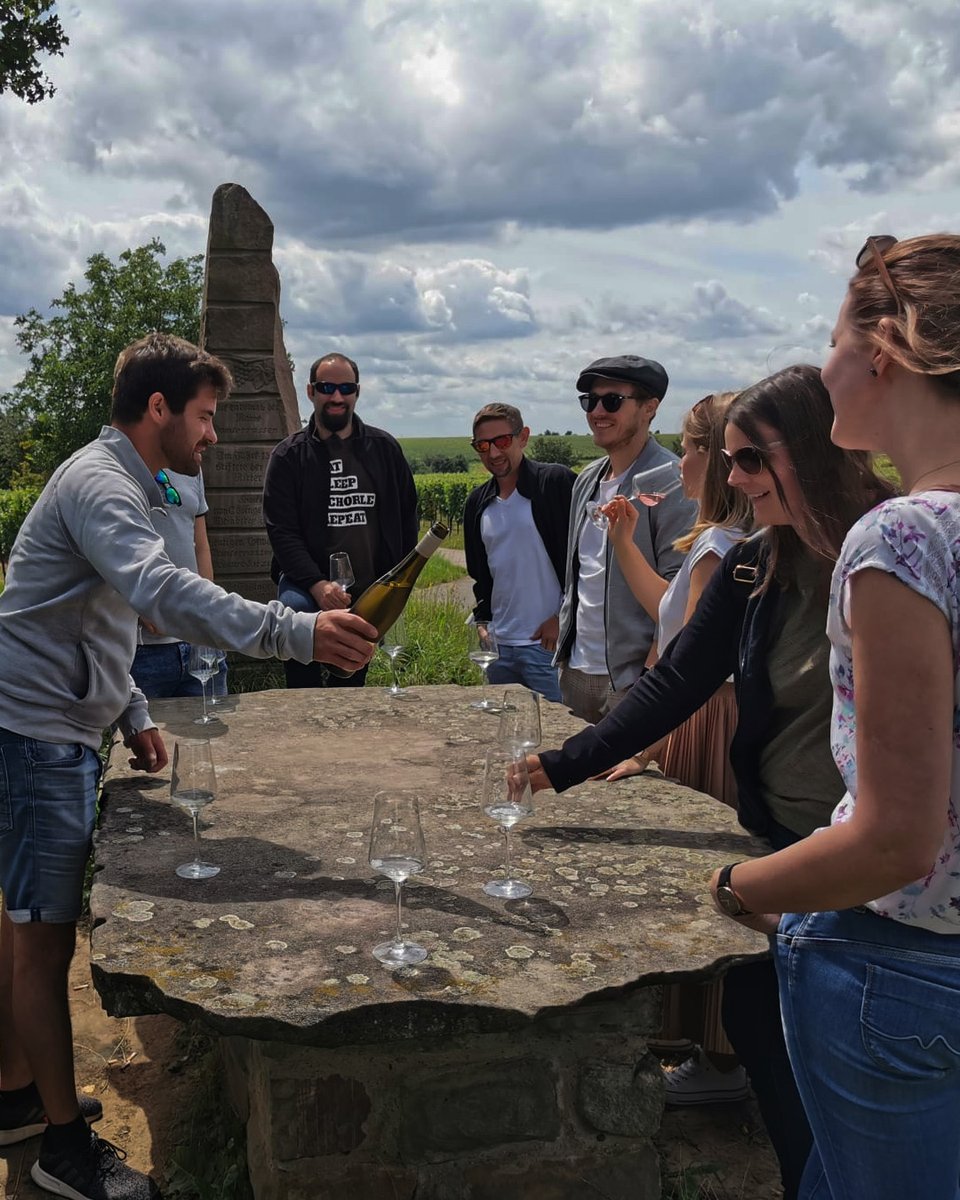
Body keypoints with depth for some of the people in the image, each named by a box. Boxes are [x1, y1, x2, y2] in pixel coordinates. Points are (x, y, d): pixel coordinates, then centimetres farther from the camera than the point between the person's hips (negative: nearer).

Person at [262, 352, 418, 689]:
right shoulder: (289, 456, -1)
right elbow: (281, 531, -8)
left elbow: (406, 518, 12)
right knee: (296, 607, -36)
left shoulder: (384, 449, 6)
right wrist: (317, 585, -22)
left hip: (370, 598, 3)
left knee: (351, 690, 10)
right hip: (307, 587, -3)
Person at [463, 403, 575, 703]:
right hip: (499, 645, 6)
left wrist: (563, 618, -13)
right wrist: (483, 621, 9)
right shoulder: (477, 503, 12)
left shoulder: (557, 482, -7)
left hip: (549, 642, -6)